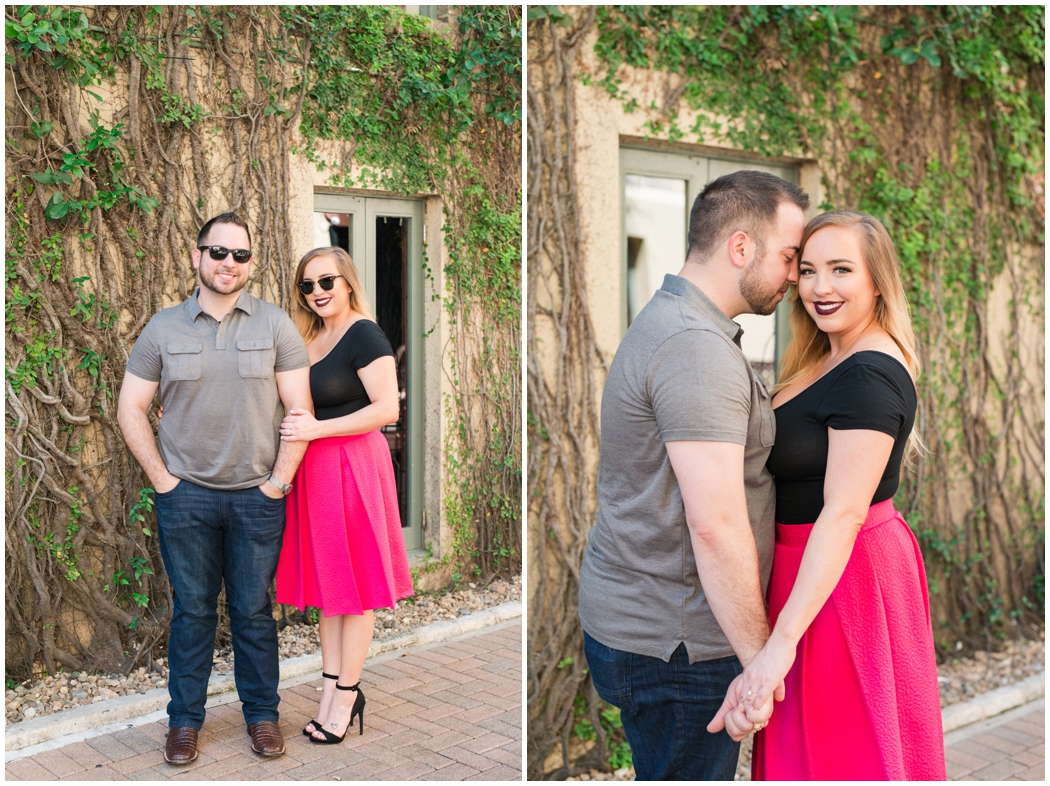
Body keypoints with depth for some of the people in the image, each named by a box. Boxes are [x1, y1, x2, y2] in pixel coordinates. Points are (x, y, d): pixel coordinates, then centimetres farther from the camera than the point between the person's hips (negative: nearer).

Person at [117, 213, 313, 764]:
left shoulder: (275, 326, 1)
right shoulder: (162, 329, 3)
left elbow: (299, 409, 0)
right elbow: (130, 409, 5)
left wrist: (278, 480, -5)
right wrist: (163, 478, -2)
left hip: (257, 496, 0)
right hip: (186, 497, 1)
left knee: (253, 611, 7)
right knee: (192, 610, 8)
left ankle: (262, 714, 22)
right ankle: (185, 719, 22)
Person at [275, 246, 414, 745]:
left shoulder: (364, 335, -10)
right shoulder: (310, 338, 15)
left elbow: (387, 409, -19)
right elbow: (297, 407, 23)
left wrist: (315, 429, -21)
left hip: (352, 468, -8)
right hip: (313, 472, 8)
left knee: (352, 584, 1)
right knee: (325, 581, 12)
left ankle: (346, 695, 11)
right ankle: (333, 687, 21)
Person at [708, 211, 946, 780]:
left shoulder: (868, 376, -22)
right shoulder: (831, 360, 9)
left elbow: (844, 513, -29)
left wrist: (781, 642, -32)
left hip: (842, 575, -10)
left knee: (839, 749, 4)